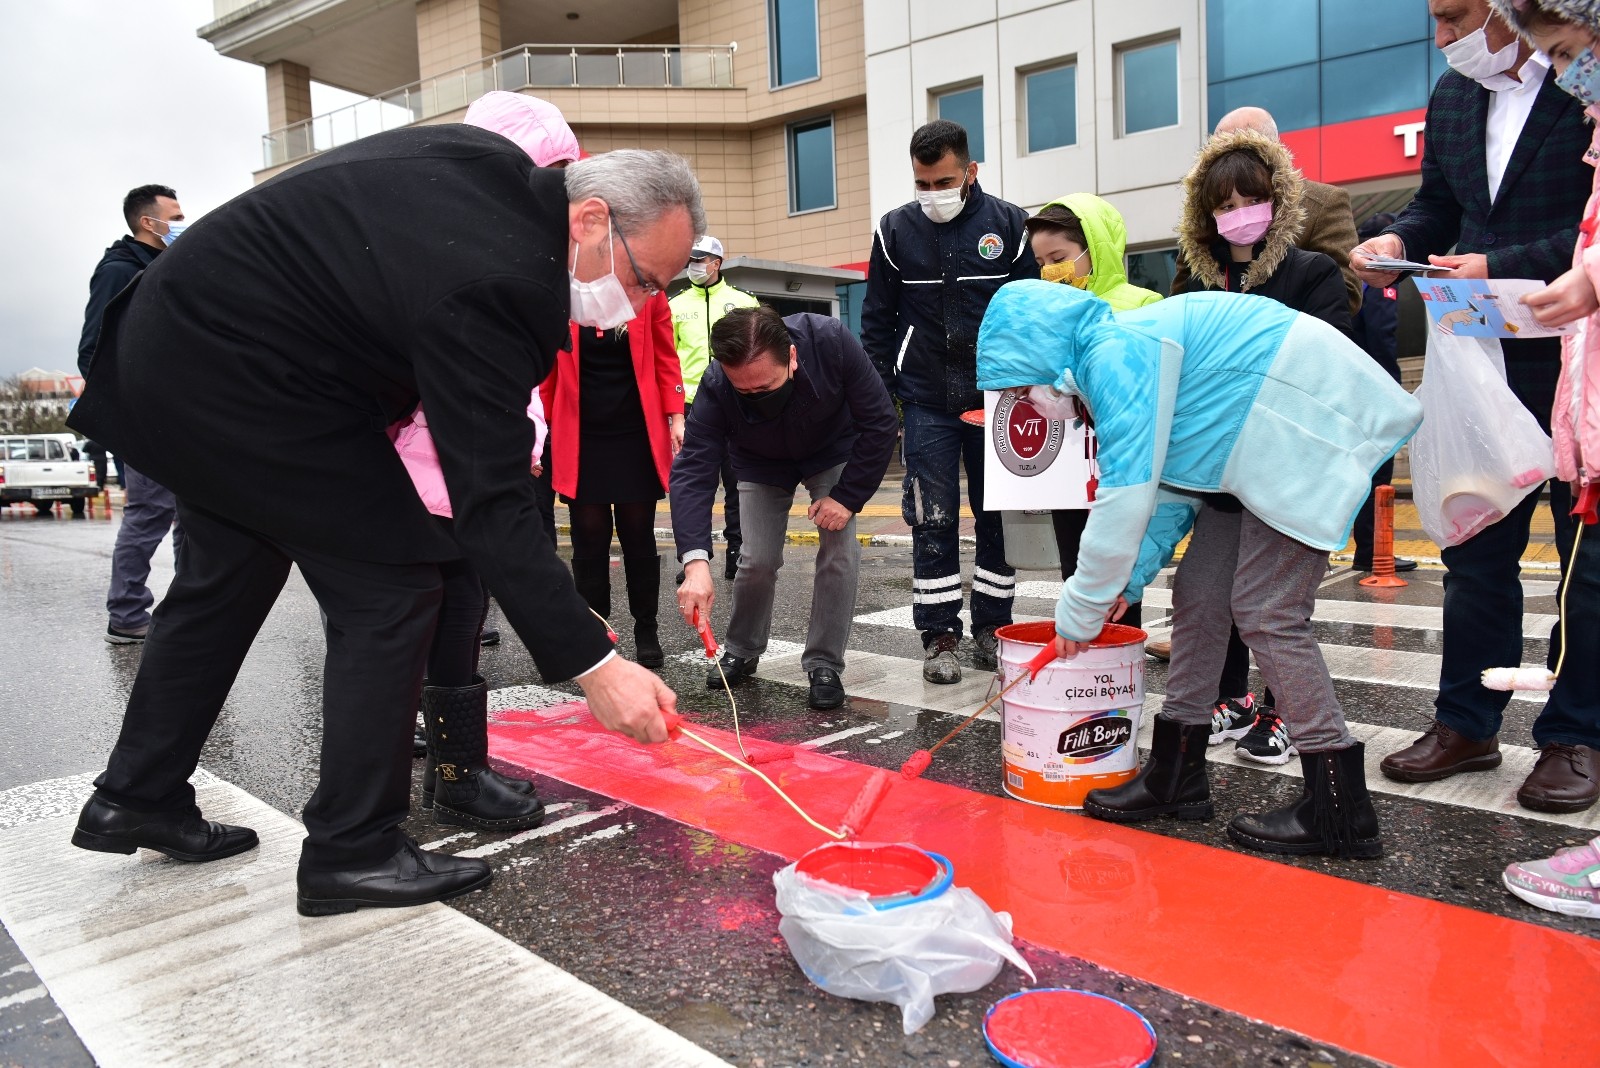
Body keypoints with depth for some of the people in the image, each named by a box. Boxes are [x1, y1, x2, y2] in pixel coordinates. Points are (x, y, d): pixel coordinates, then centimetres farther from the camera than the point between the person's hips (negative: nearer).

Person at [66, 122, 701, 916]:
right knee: (390, 589, -7)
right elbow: (492, 507, -31)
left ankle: (135, 798, 35)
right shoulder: (493, 284, -29)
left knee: (229, 577, 21)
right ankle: (352, 851, 2)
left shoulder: (495, 165, 0)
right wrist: (593, 666, -30)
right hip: (238, 374, -10)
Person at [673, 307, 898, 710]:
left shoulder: (831, 341, -38)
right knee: (759, 560, -7)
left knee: (840, 552, -13)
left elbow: (879, 421, -27)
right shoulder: (715, 388, -36)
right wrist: (695, 560, -52)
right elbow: (694, 470, -39)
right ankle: (742, 653, 20)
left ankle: (824, 665, 2)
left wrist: (847, 497, -29)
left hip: (833, 453, 0)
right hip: (761, 465, 1)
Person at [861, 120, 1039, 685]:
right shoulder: (896, 229, 4)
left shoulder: (1009, 224, 1)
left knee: (999, 518, 6)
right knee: (932, 521, 0)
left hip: (997, 399, 0)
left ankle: (991, 631, 18)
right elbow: (877, 320, 8)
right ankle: (939, 638, 9)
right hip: (927, 404, 0)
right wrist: (878, 395, 2)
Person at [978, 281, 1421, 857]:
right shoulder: (1123, 354, 11)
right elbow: (1170, 481, 14)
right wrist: (1128, 578, 8)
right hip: (1263, 444, 11)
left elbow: (1127, 491, -24)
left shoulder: (1118, 354, -21)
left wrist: (1079, 609, -14)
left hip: (1313, 432, -10)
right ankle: (1176, 775, 17)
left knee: (1266, 611, -12)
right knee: (1199, 590, 8)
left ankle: (1342, 812, -2)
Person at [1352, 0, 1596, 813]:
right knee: (1474, 549, 10)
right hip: (1484, 358, 6)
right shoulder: (1453, 96, 9)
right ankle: (1466, 725, 22)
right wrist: (1401, 241, -2)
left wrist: (1503, 267, -22)